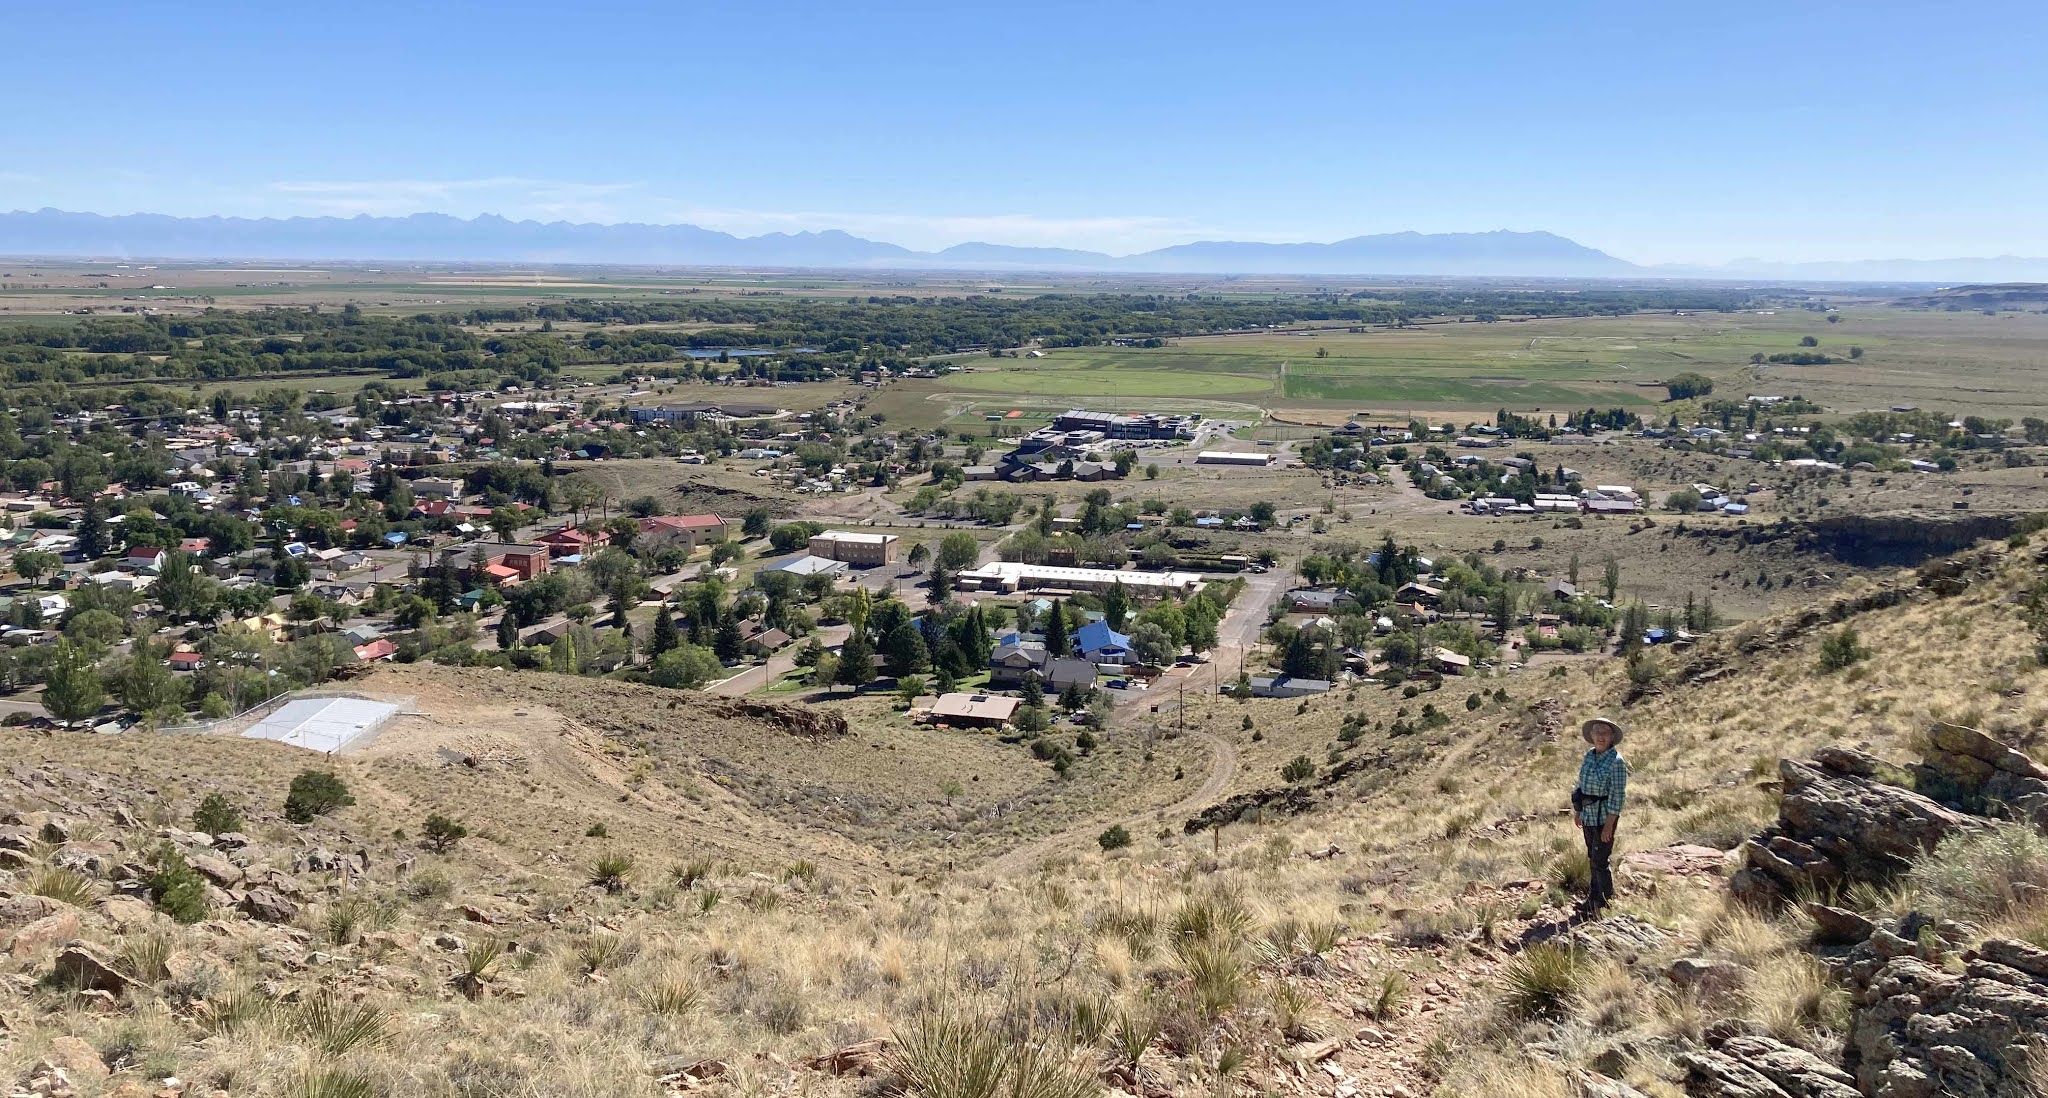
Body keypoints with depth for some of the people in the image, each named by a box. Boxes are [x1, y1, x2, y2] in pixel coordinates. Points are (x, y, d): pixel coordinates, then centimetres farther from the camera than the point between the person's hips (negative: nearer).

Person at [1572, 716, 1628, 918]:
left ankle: (1606, 903, 10)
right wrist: (1578, 812, 15)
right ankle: (1595, 898, 29)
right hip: (1588, 816, 7)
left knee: (1600, 862, -3)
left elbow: (1618, 796, -17)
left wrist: (1609, 825, -18)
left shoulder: (1616, 762, -17)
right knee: (1592, 858, 16)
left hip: (1604, 818, -7)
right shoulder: (1589, 756, 5)